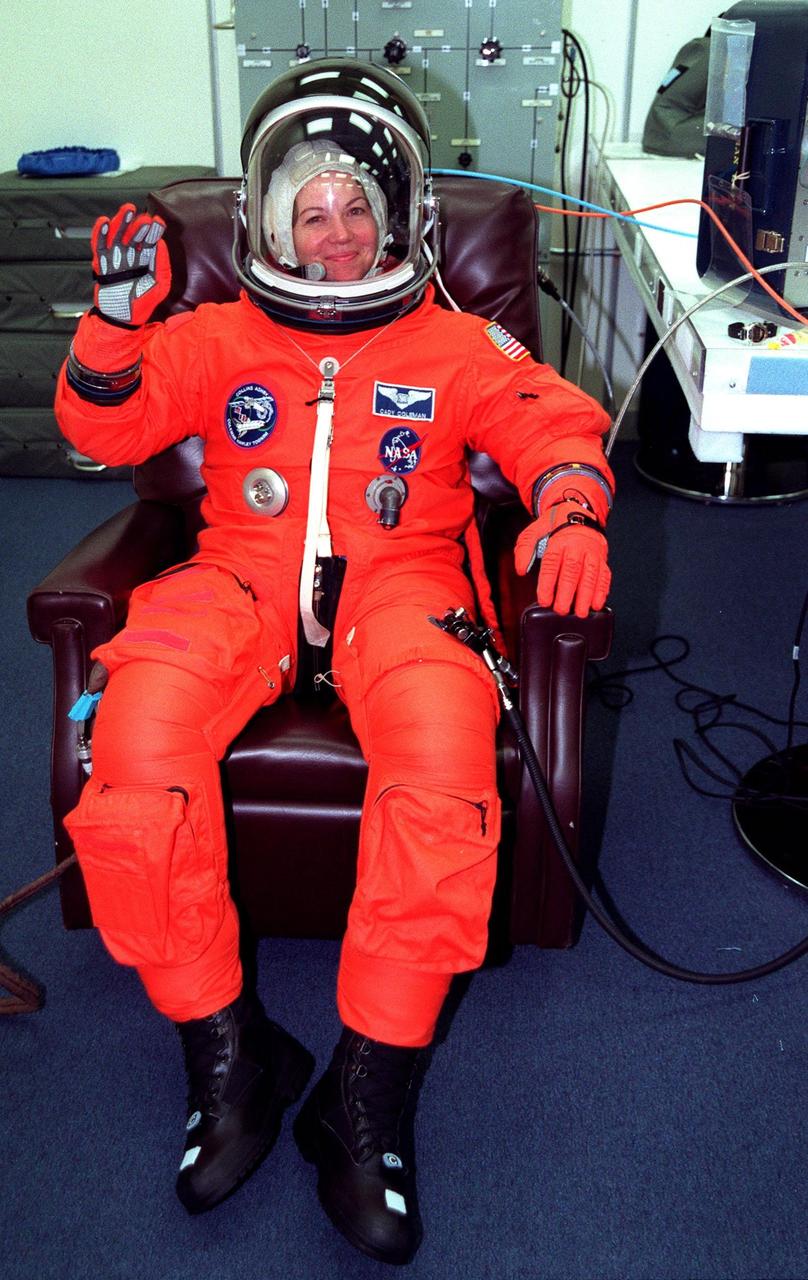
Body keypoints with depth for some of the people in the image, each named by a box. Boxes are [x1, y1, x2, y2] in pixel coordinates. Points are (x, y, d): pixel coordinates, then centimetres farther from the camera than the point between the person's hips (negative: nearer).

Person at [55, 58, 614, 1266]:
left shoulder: (455, 346, 19)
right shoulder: (218, 338, 22)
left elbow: (558, 421, 7)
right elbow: (105, 425, 13)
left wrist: (569, 509, -16)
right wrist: (119, 320, -6)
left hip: (396, 576, -1)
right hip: (244, 574, 2)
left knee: (446, 745, -36)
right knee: (139, 726, -31)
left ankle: (371, 1088, -21)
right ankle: (227, 1052, -14)